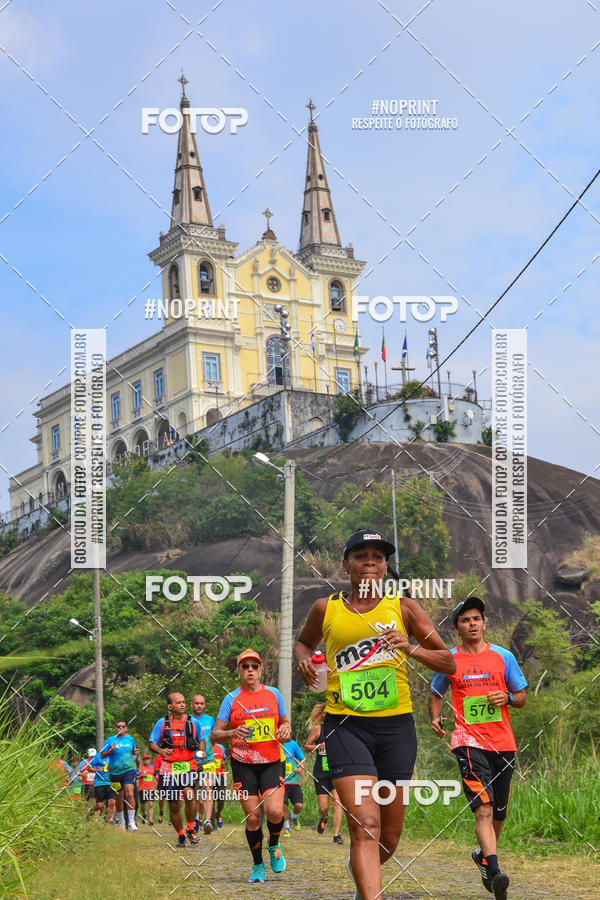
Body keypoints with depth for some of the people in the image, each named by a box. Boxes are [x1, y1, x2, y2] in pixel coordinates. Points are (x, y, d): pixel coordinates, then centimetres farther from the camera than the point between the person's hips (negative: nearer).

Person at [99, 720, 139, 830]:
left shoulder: (130, 739, 8)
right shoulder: (110, 740, 1)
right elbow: (102, 755, 1)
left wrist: (135, 752, 1)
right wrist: (111, 750, -17)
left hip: (128, 770, 0)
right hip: (115, 772, 0)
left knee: (130, 794, -18)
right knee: (119, 799, 9)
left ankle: (131, 822, -16)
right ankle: (121, 821, 30)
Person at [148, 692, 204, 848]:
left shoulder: (192, 721, 7)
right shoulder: (162, 723, 3)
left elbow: (201, 740, 21)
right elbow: (151, 743, 6)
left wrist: (201, 751, 1)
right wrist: (160, 750, -15)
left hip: (188, 766, -1)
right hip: (169, 767, 1)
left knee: (190, 795, -25)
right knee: (174, 805, 5)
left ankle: (190, 828, -5)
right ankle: (181, 835, 24)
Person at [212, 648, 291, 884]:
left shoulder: (273, 694, 7)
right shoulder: (231, 699, 1)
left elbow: (284, 721, 21)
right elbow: (215, 734, 0)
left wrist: (286, 730, -2)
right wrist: (234, 733, -20)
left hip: (271, 762, 1)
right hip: (243, 765, -1)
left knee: (275, 811, -16)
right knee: (252, 817, -2)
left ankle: (274, 846, 16)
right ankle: (257, 865, 18)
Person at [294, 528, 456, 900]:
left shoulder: (403, 608, 4)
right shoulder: (326, 609, 5)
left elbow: (449, 663, 4)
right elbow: (304, 642, 26)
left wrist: (410, 649, -15)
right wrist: (304, 660, 3)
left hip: (396, 727, 2)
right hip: (345, 726, -2)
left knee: (390, 834, 11)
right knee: (365, 824, -18)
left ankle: (359, 867, 44)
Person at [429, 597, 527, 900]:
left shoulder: (503, 656, 6)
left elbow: (521, 698, 12)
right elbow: (435, 693, 19)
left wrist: (507, 698, -10)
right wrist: (435, 718, -1)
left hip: (503, 744, 3)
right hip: (469, 742, -3)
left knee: (499, 813, 13)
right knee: (483, 809, -19)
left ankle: (483, 854, 39)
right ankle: (494, 873, -26)